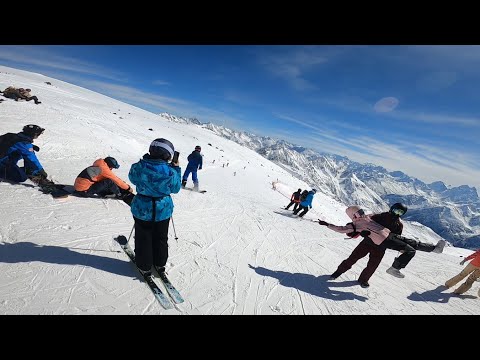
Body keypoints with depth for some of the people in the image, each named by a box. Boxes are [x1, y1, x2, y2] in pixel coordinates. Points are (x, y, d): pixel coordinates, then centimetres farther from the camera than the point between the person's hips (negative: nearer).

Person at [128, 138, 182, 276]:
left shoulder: (139, 167, -16)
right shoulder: (170, 171, -20)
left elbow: (133, 179, 7)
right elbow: (175, 188, -3)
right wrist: (176, 168, 3)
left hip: (142, 209, 0)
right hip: (163, 210, 0)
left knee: (143, 238, 19)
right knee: (161, 238, 21)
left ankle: (144, 266, 32)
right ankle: (160, 264, 35)